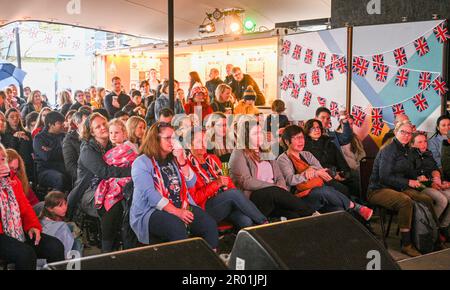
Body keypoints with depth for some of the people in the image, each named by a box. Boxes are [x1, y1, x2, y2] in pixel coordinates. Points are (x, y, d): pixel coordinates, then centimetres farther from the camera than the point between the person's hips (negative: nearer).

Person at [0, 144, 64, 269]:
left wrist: (33, 226, -2)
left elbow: (25, 206, 16)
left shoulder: (12, 179, 17)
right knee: (26, 254, -33)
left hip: (20, 231, 6)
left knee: (56, 247, -13)